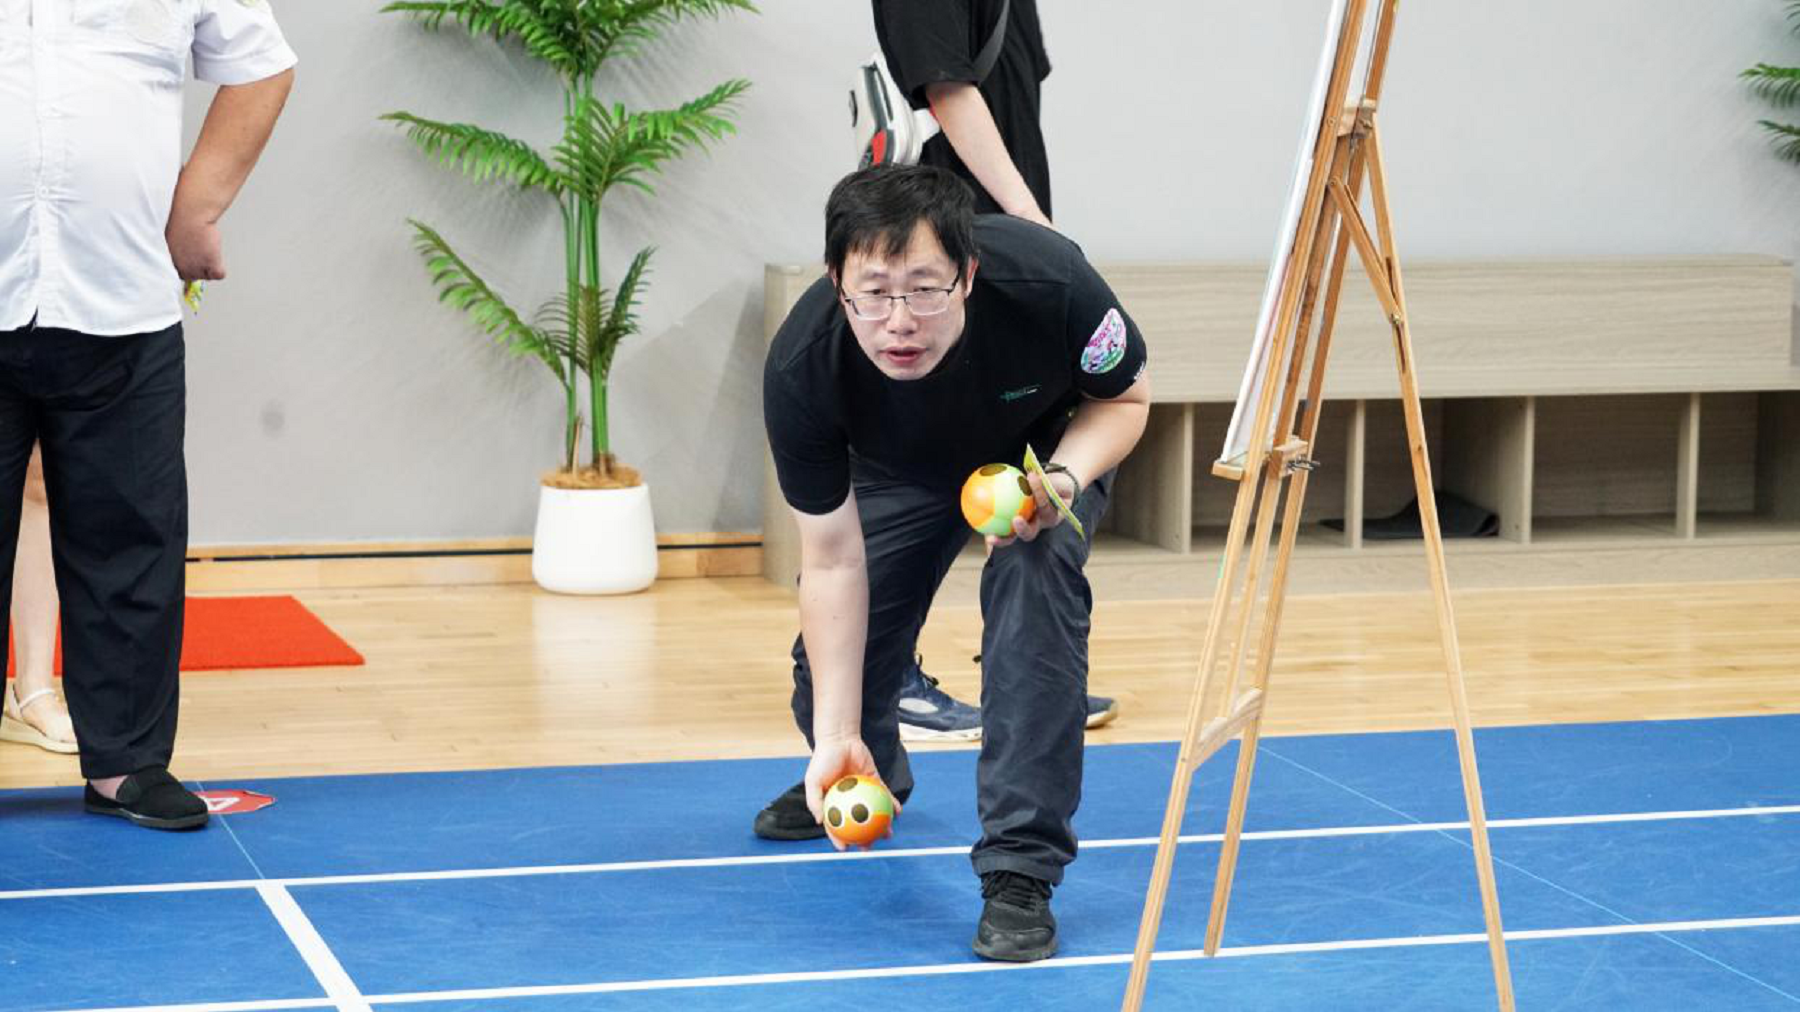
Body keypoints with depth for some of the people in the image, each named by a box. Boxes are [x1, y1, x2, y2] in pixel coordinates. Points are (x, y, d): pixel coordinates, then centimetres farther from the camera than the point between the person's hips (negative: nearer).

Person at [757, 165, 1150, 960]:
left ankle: (1021, 867, -21)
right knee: (834, 644, -1)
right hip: (898, 466, 2)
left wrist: (1063, 479, -37)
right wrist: (837, 735, -28)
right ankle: (859, 776, 38)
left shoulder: (1047, 284, -40)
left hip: (1053, 434, -2)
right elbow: (833, 560, -24)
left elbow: (1126, 396, -17)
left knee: (1035, 571, -29)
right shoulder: (800, 367, -36)